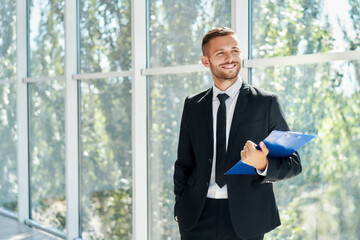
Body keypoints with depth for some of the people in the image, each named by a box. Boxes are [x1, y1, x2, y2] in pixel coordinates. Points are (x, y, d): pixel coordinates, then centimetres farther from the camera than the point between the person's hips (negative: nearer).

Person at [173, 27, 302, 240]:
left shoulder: (266, 103, 1)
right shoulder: (193, 106, 9)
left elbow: (293, 163, 0)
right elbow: (184, 164, 14)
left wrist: (263, 165, -20)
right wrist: (181, 209, 3)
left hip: (245, 218, -2)